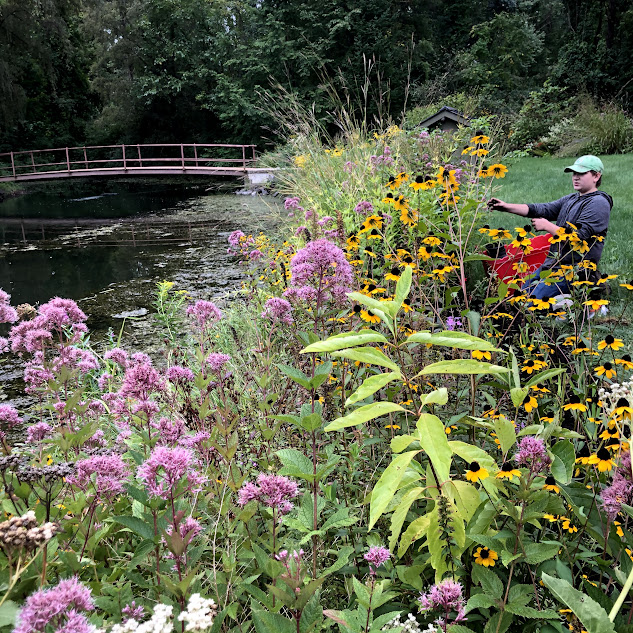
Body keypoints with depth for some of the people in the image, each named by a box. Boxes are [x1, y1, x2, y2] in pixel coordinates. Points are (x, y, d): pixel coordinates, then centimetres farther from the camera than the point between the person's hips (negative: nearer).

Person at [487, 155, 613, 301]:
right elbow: (542, 209, 6)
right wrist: (506, 207, -5)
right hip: (552, 263, 10)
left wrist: (547, 226, -13)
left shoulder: (598, 203, -12)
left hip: (573, 269, -9)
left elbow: (577, 237, -21)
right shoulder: (571, 199, 15)